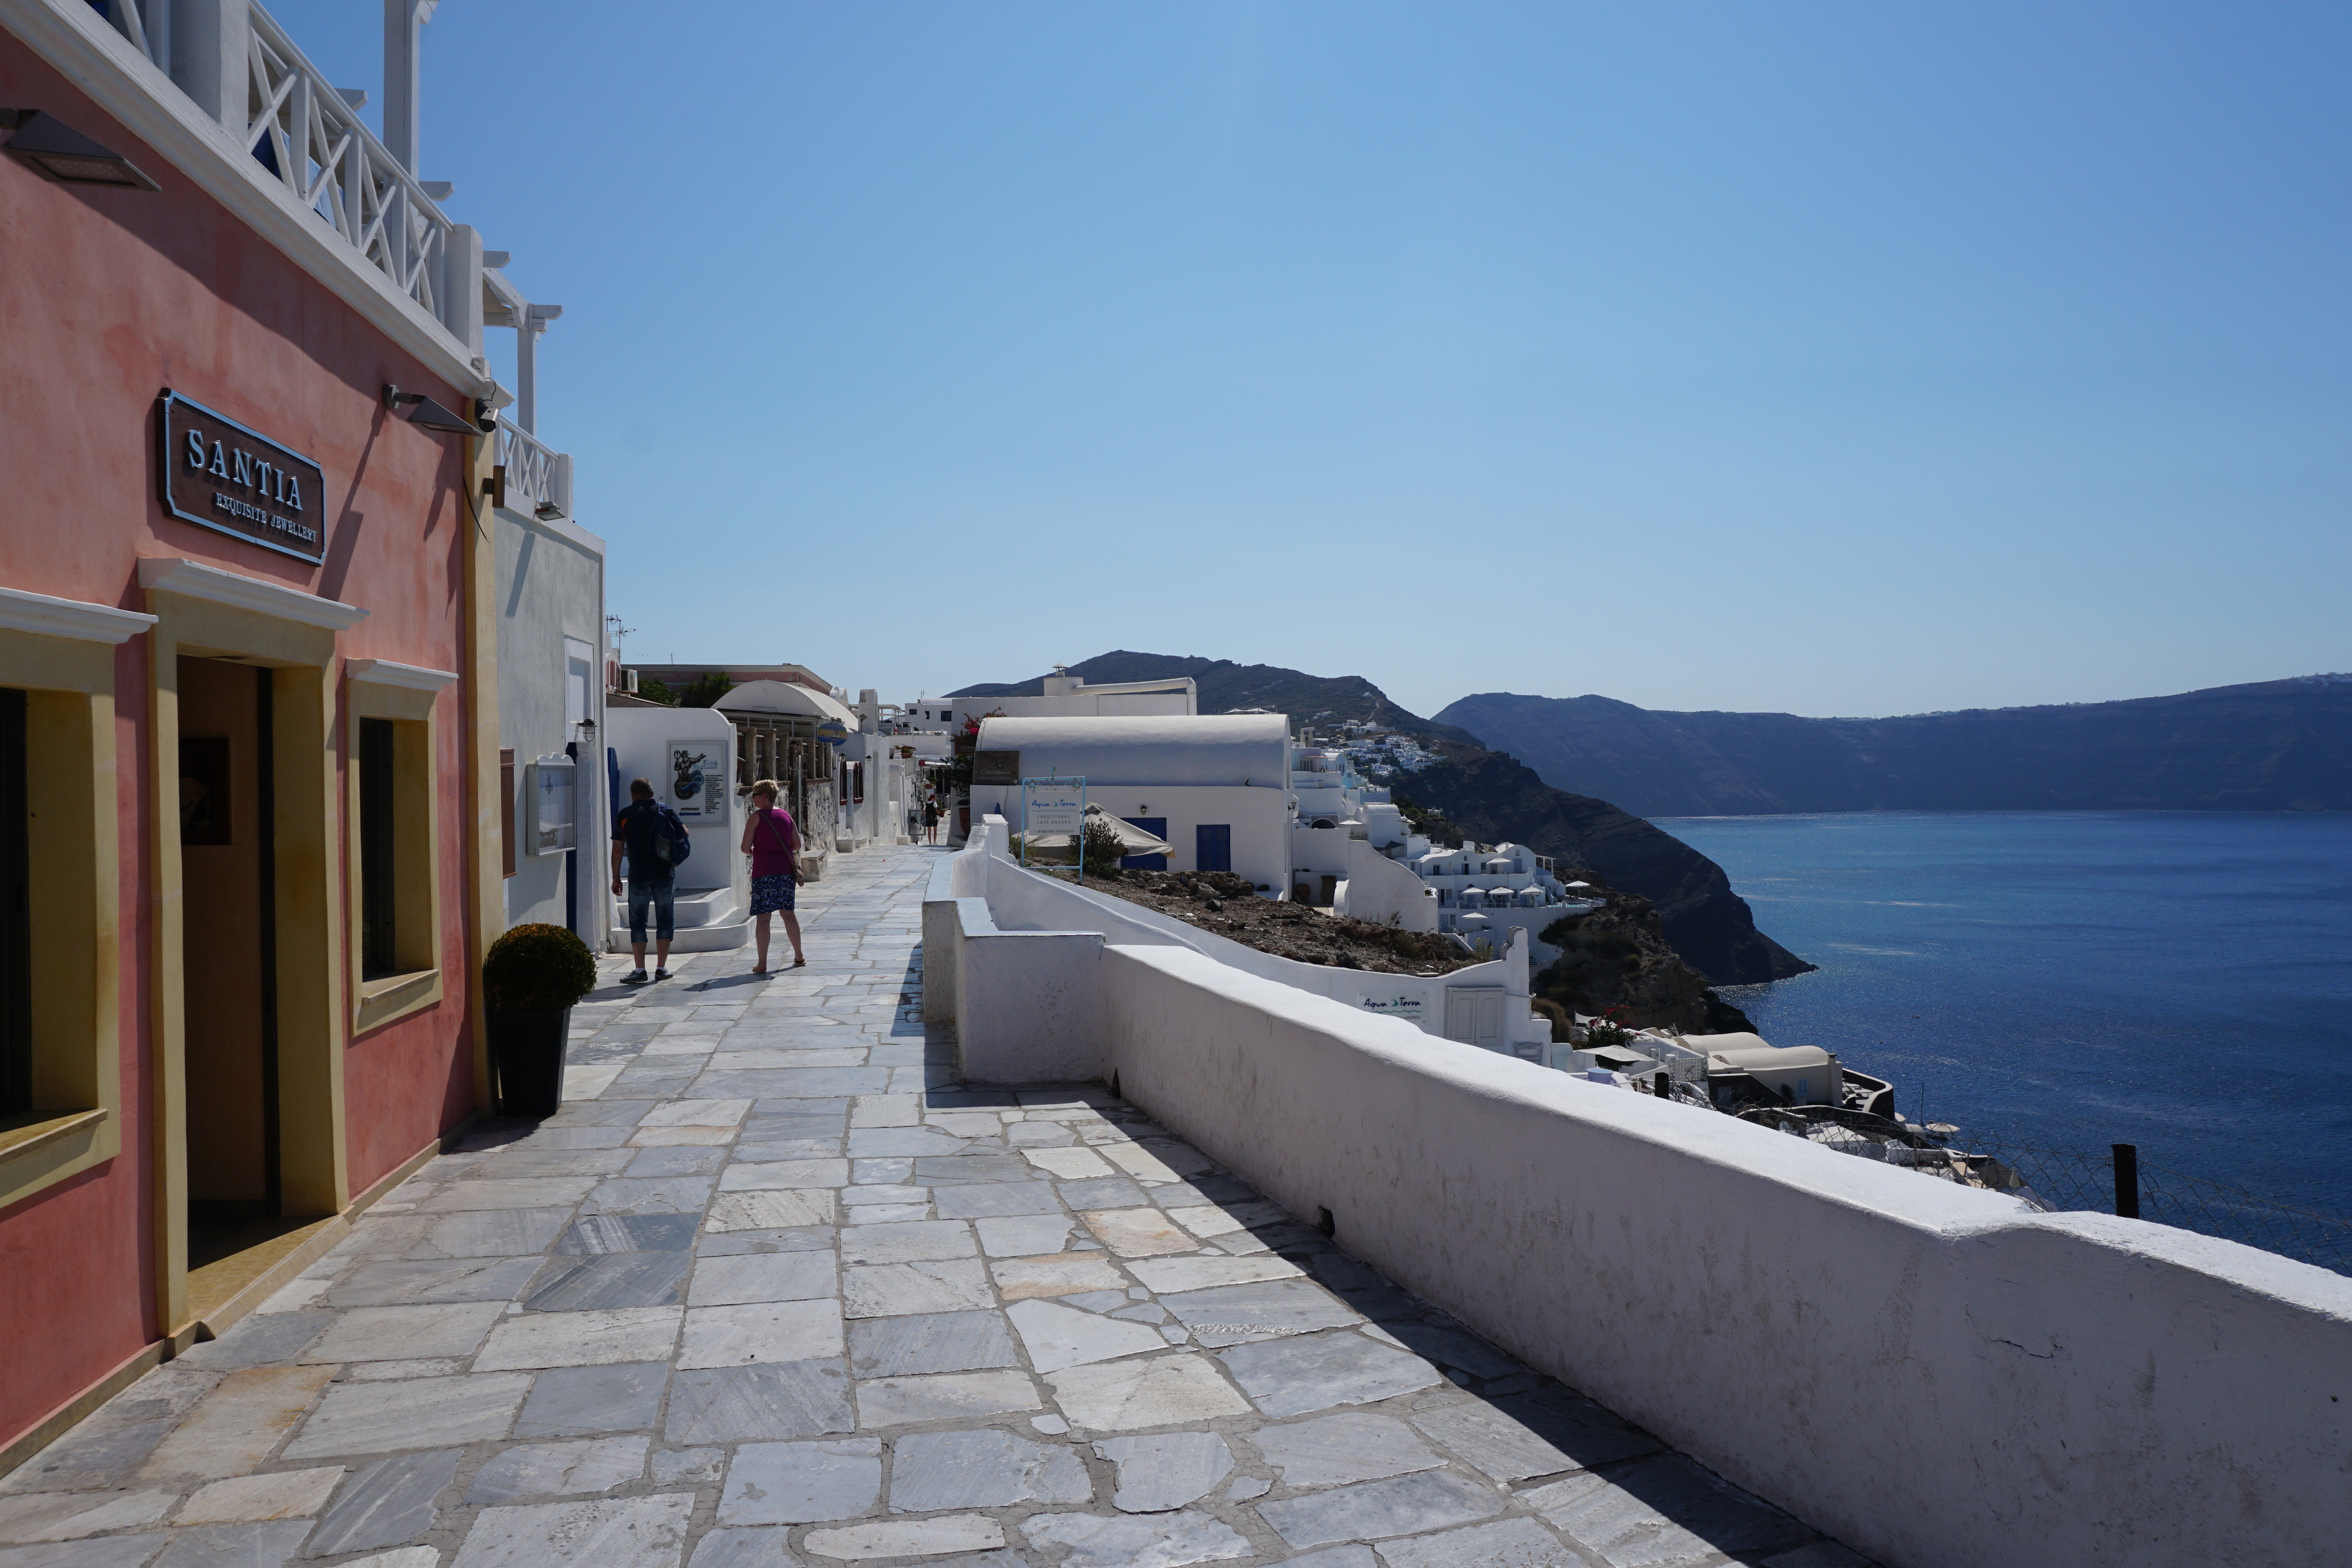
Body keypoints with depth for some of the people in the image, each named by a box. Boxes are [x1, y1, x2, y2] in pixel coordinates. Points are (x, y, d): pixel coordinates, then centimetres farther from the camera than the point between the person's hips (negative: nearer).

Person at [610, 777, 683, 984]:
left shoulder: (624, 814, 1)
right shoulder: (666, 811, 4)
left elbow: (618, 848, -1)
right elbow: (684, 833, 4)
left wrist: (616, 878, 5)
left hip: (638, 876, -1)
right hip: (665, 874, 1)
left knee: (637, 922, 6)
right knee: (665, 920, 9)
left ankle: (640, 970, 2)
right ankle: (661, 968, 8)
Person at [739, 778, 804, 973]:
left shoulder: (756, 817, -7)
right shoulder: (786, 815, 8)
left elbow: (745, 848, -9)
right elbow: (797, 844, 10)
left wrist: (754, 852, 11)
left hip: (764, 872, -5)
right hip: (787, 871, 5)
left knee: (763, 917, -1)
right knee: (788, 913, 17)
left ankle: (762, 964, -1)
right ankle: (799, 956, 24)